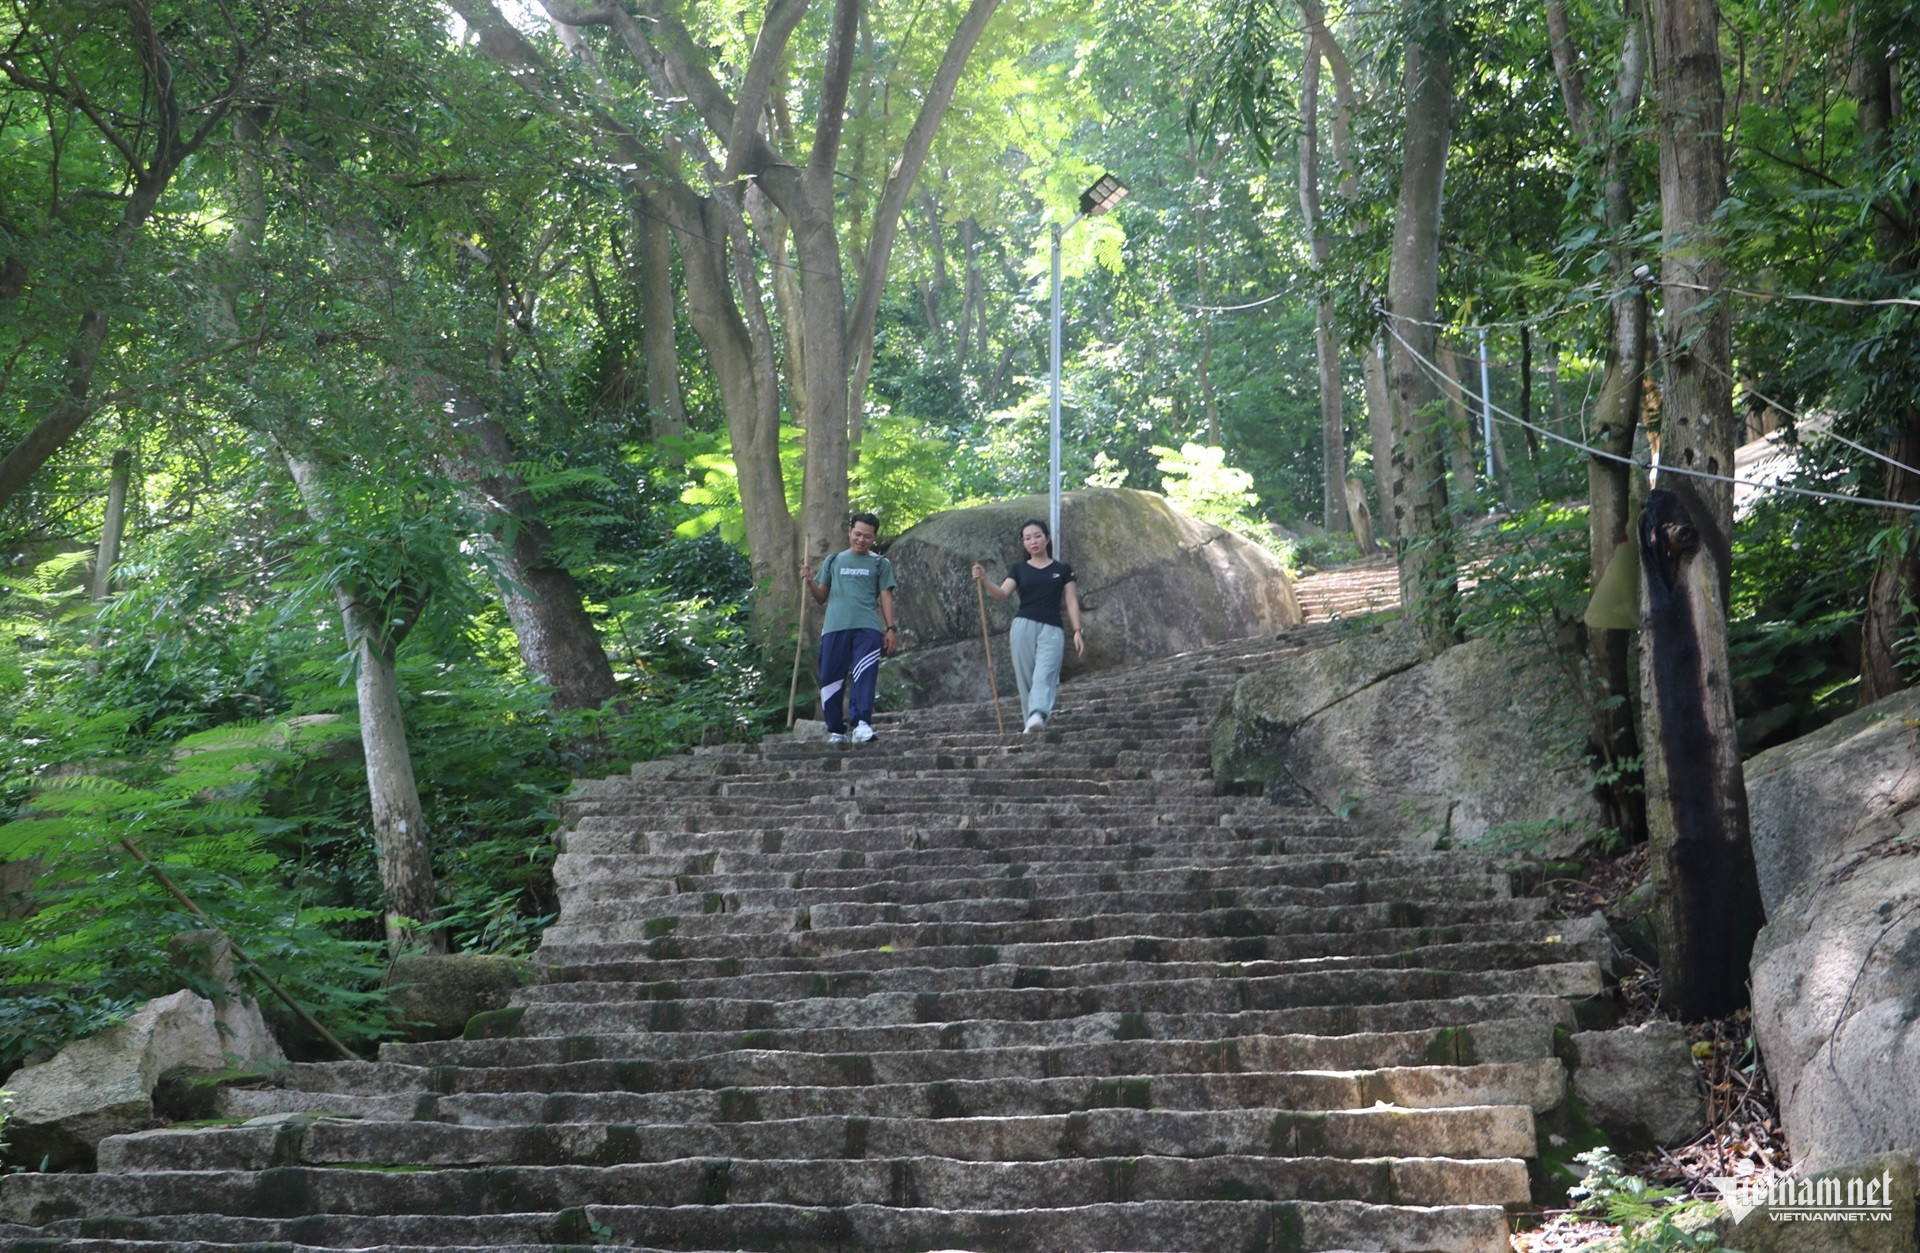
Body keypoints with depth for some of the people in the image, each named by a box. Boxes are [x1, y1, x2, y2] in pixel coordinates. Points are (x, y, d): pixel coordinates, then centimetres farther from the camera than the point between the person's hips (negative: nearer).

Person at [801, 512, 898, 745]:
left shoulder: (880, 564, 17)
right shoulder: (833, 561, 21)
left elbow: (886, 597, 11)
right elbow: (821, 598, 21)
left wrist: (891, 629, 0)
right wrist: (810, 581, 1)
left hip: (868, 628, -2)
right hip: (834, 627, 2)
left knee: (864, 676, -17)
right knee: (830, 679, 0)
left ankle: (862, 724, -27)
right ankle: (836, 730, 8)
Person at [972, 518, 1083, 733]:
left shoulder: (1062, 569, 14)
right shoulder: (1018, 569, 14)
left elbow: (1071, 602, 10)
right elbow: (1002, 594, -2)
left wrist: (1077, 631, -2)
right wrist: (984, 582, -22)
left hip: (1052, 629, -2)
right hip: (1023, 626, 2)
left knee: (1044, 675, -20)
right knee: (1025, 678, -3)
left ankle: (1038, 716, -40)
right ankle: (1031, 723, 2)